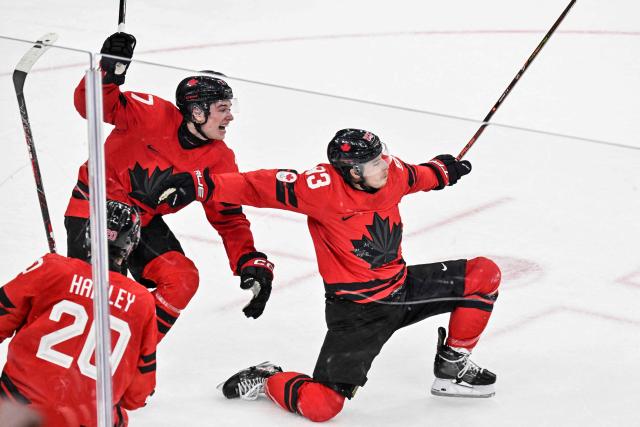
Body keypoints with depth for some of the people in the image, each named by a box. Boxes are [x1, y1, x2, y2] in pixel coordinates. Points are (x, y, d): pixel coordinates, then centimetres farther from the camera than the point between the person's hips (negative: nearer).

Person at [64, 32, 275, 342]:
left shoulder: (219, 161, -6)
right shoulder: (153, 115, -21)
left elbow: (229, 219, -1)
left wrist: (251, 262, -14)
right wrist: (107, 73, -41)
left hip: (144, 221, 6)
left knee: (182, 280, -11)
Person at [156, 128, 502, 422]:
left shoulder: (391, 173, -6)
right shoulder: (325, 187, -26)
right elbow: (261, 186, -28)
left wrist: (442, 171, 31)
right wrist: (204, 185, -37)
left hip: (401, 288, 7)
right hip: (354, 309, -7)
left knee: (484, 274, 0)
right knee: (320, 405, -19)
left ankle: (451, 367, 16)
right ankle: (265, 380, 14)